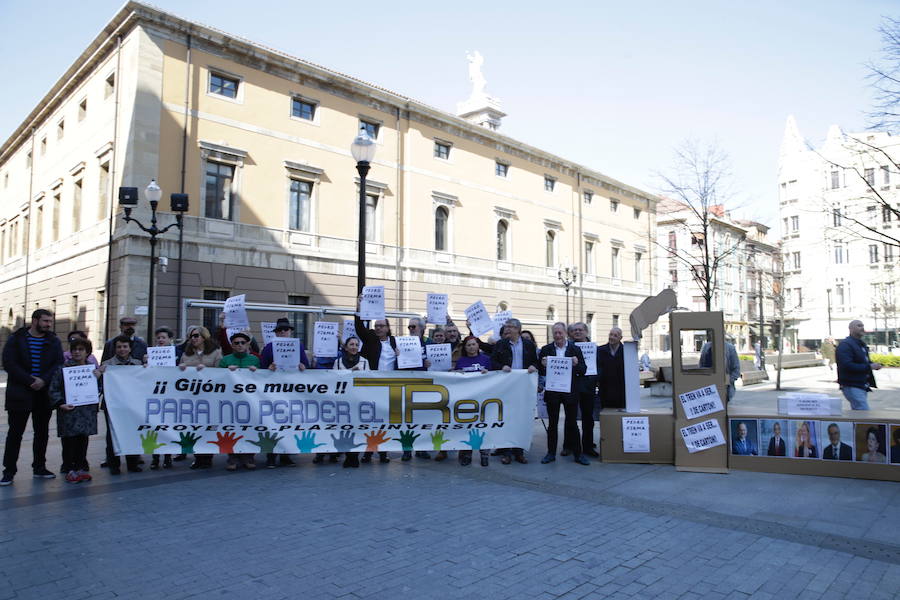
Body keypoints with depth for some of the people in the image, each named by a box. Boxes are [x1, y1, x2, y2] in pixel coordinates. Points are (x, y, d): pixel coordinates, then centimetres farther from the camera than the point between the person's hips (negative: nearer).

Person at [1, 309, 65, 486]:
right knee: (15, 432, 1)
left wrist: (43, 380, -15)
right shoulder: (16, 339, -1)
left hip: (44, 393, 3)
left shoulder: (54, 341, 7)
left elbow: (59, 364, 0)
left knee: (42, 432, 9)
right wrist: (30, 381, -16)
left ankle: (39, 467, 20)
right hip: (19, 393, -3)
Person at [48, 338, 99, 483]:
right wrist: (60, 404, -13)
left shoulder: (92, 368, 10)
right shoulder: (63, 368, -1)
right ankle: (70, 470, 11)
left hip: (87, 410, 3)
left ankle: (81, 468, 18)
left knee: (83, 439, 8)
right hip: (69, 410, -3)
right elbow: (54, 389, -1)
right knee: (69, 440, 1)